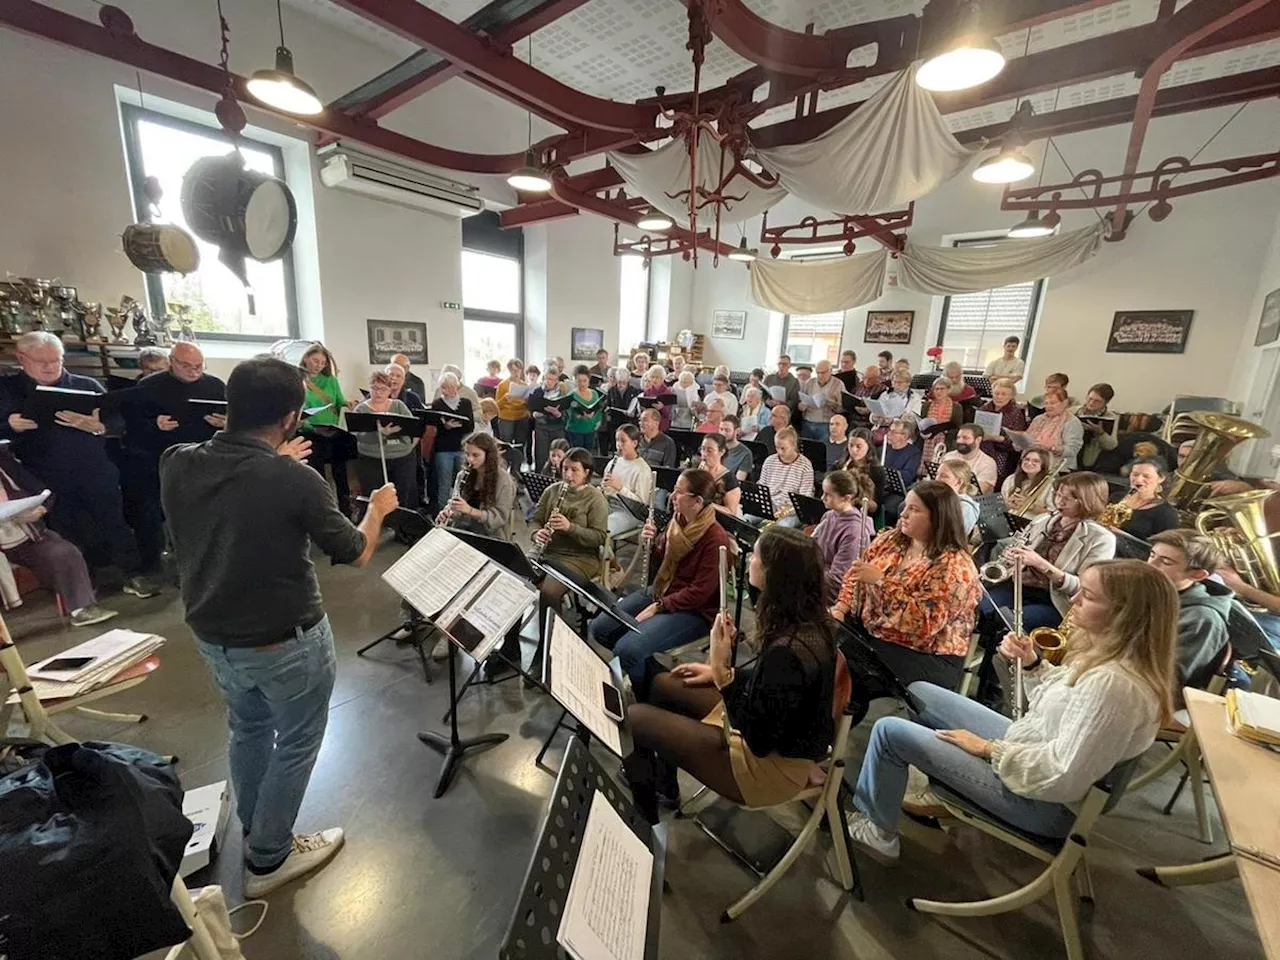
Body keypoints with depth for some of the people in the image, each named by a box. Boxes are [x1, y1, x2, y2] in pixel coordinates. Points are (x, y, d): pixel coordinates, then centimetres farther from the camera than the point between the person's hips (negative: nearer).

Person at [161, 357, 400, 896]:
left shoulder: (176, 464, -10)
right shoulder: (297, 482, -27)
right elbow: (355, 554, -13)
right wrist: (378, 508, 4)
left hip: (212, 635, 7)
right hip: (286, 641, -6)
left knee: (248, 729, 29)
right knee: (296, 743, 17)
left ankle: (253, 829, 50)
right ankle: (268, 858, 35)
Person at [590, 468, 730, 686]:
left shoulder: (715, 539, -22)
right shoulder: (677, 522, 2)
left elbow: (700, 592, -21)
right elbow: (658, 568, 10)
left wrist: (658, 606, -20)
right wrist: (651, 544, -9)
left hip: (693, 611, -8)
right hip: (659, 592, 8)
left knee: (627, 649, -24)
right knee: (599, 628, -3)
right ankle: (625, 669, 21)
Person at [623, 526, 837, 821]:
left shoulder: (788, 650, -35)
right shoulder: (806, 621, -7)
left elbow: (758, 738, -26)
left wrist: (722, 672, -29)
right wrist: (723, 672, 6)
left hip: (771, 763, -9)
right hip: (780, 734, 9)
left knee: (633, 719, -4)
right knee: (663, 684, 18)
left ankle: (644, 827, 23)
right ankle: (664, 787, 39)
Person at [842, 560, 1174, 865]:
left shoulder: (1113, 683, -33)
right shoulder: (1110, 650, -4)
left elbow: (1061, 778, -31)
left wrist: (987, 748, -19)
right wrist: (1032, 663, -3)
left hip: (1040, 797, -9)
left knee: (889, 730, -9)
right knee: (919, 693, 14)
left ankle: (877, 831, 16)